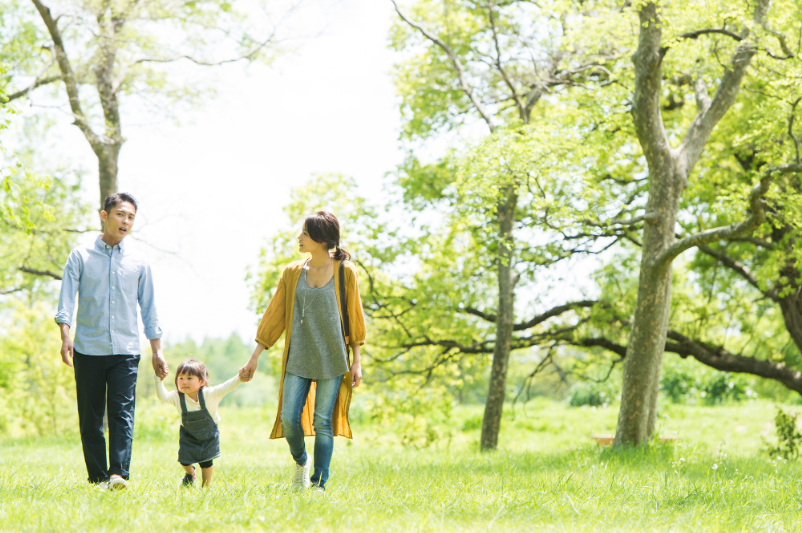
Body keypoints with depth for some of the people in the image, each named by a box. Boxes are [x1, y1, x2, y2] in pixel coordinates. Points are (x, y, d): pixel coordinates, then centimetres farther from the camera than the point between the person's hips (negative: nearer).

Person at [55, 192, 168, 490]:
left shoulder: (138, 264, 12)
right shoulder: (81, 257, 6)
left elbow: (149, 310, 16)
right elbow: (66, 300, 0)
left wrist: (157, 351, 12)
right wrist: (65, 336, -15)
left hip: (126, 350, 1)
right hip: (88, 350, 0)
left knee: (122, 412, -12)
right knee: (90, 418, 2)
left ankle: (118, 474, -21)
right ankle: (97, 479, 9)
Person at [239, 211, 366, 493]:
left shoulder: (345, 272, -1)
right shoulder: (292, 273, 6)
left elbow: (354, 317, 3)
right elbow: (274, 316, 9)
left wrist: (356, 361, 0)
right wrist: (254, 358, 7)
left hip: (331, 359, -2)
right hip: (298, 358, 2)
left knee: (322, 422, -4)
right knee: (288, 418, -5)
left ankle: (319, 484, 3)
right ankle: (300, 461, 25)